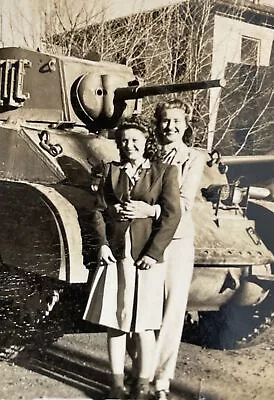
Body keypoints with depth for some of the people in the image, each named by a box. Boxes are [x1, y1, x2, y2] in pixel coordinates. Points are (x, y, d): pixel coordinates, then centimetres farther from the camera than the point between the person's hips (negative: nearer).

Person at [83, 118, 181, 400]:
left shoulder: (164, 172, 1)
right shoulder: (110, 171, 11)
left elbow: (172, 215, -5)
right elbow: (99, 210, 8)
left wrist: (154, 253, -12)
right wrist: (103, 244, -6)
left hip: (147, 258, -3)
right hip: (115, 256, 3)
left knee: (143, 326, 5)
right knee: (114, 324, 8)